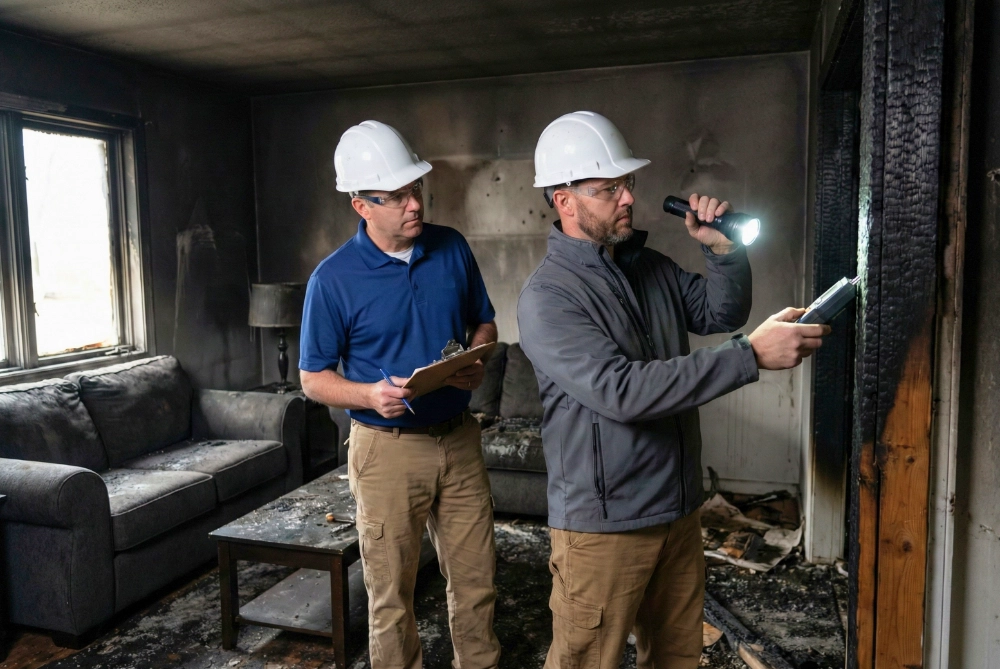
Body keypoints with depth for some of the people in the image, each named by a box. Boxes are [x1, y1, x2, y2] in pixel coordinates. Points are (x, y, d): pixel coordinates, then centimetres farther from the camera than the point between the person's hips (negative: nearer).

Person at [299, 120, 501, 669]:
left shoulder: (452, 248, 0)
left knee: (475, 581, 15)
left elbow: (484, 323, 12)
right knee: (391, 594, 10)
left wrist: (478, 361, -10)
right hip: (387, 449, -3)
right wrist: (370, 395, -22)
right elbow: (313, 378, -3)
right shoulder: (333, 279, -10)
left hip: (459, 439, 4)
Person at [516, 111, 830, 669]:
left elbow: (722, 312, 15)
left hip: (679, 510, 7)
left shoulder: (650, 267, 6)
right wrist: (751, 355, -31)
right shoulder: (546, 298, -19)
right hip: (604, 524, -7)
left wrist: (724, 249, -4)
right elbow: (622, 390, -29)